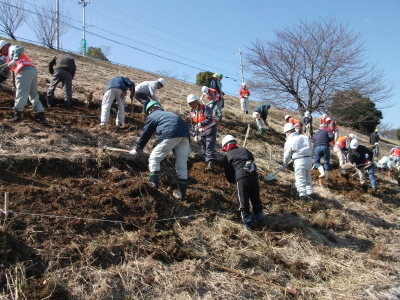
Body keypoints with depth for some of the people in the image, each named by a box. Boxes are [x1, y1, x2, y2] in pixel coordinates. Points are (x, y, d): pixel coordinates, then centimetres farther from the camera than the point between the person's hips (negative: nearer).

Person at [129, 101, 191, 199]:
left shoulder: (152, 116, 18)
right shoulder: (168, 113, 37)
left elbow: (145, 134, 22)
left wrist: (137, 149, 36)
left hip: (171, 134, -6)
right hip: (185, 134, 7)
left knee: (154, 158, 9)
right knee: (182, 165, 12)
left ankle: (154, 184, 2)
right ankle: (182, 192, 14)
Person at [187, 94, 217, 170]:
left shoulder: (205, 108, -14)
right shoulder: (192, 112, 9)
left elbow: (209, 119, -28)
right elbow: (193, 124, 18)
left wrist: (201, 124, -39)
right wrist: (194, 134, 14)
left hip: (210, 130, -7)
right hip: (201, 132, 7)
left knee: (209, 146, -16)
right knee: (204, 147, 10)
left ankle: (210, 162, -20)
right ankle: (207, 160, 21)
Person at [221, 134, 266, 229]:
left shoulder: (227, 157, 6)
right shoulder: (245, 150, 18)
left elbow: (228, 174, 7)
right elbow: (252, 159, 21)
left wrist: (233, 181, 23)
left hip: (241, 179, -4)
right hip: (253, 175, 5)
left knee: (244, 201, 8)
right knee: (255, 198, 20)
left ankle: (247, 221, 14)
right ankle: (260, 217, 32)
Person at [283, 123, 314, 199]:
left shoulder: (289, 141, -5)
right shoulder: (304, 137, 10)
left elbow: (287, 154, 0)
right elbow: (311, 148, 14)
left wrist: (285, 163, 16)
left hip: (299, 161, -6)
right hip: (309, 159, 6)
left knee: (300, 178, 0)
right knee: (308, 177, 20)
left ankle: (303, 194, -4)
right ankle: (310, 192, 28)